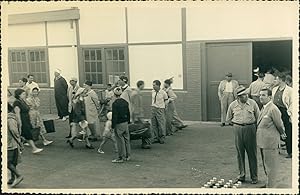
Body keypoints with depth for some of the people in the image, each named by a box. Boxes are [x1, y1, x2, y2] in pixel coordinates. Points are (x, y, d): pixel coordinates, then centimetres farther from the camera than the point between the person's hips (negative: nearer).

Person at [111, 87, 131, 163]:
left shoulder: (115, 103, -15)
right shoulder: (125, 102, 6)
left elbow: (114, 115, -15)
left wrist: (113, 125, -10)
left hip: (119, 124, -7)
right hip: (125, 123, 7)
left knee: (120, 140, -1)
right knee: (126, 139, 13)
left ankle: (121, 157, 4)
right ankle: (127, 156, 22)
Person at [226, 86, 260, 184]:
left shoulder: (252, 103, -3)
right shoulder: (233, 105, 1)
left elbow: (258, 117, 7)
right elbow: (229, 119, 14)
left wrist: (251, 125, 3)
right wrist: (236, 124, 6)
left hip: (250, 129, -1)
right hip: (238, 129, 1)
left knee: (252, 153, 2)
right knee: (240, 153, 7)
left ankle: (254, 177, 12)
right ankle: (242, 174, 20)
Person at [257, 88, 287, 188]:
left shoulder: (273, 109, -19)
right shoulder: (264, 108, 10)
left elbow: (279, 125, -12)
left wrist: (282, 134, 4)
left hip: (270, 142, -10)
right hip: (263, 141, 10)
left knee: (271, 165, 1)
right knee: (265, 165, 21)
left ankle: (271, 186, 11)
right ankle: (269, 183, 35)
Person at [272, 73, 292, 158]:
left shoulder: (290, 90, -8)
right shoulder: (274, 89, 11)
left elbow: (292, 103, -7)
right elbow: (272, 100, 16)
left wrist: (290, 114, -10)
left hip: (285, 112, -6)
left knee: (287, 133, 1)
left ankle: (290, 152, 13)